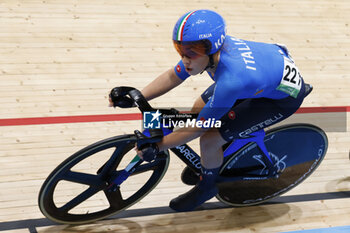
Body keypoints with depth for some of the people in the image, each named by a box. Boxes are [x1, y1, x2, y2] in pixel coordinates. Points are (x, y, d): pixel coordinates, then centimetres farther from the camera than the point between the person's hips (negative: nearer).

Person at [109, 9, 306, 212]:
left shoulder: (231, 80, -40)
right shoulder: (206, 48, -20)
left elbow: (199, 128, -27)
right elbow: (172, 77, -4)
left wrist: (156, 147, -18)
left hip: (284, 96, -8)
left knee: (209, 141, -12)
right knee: (199, 108, 11)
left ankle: (207, 187, 19)